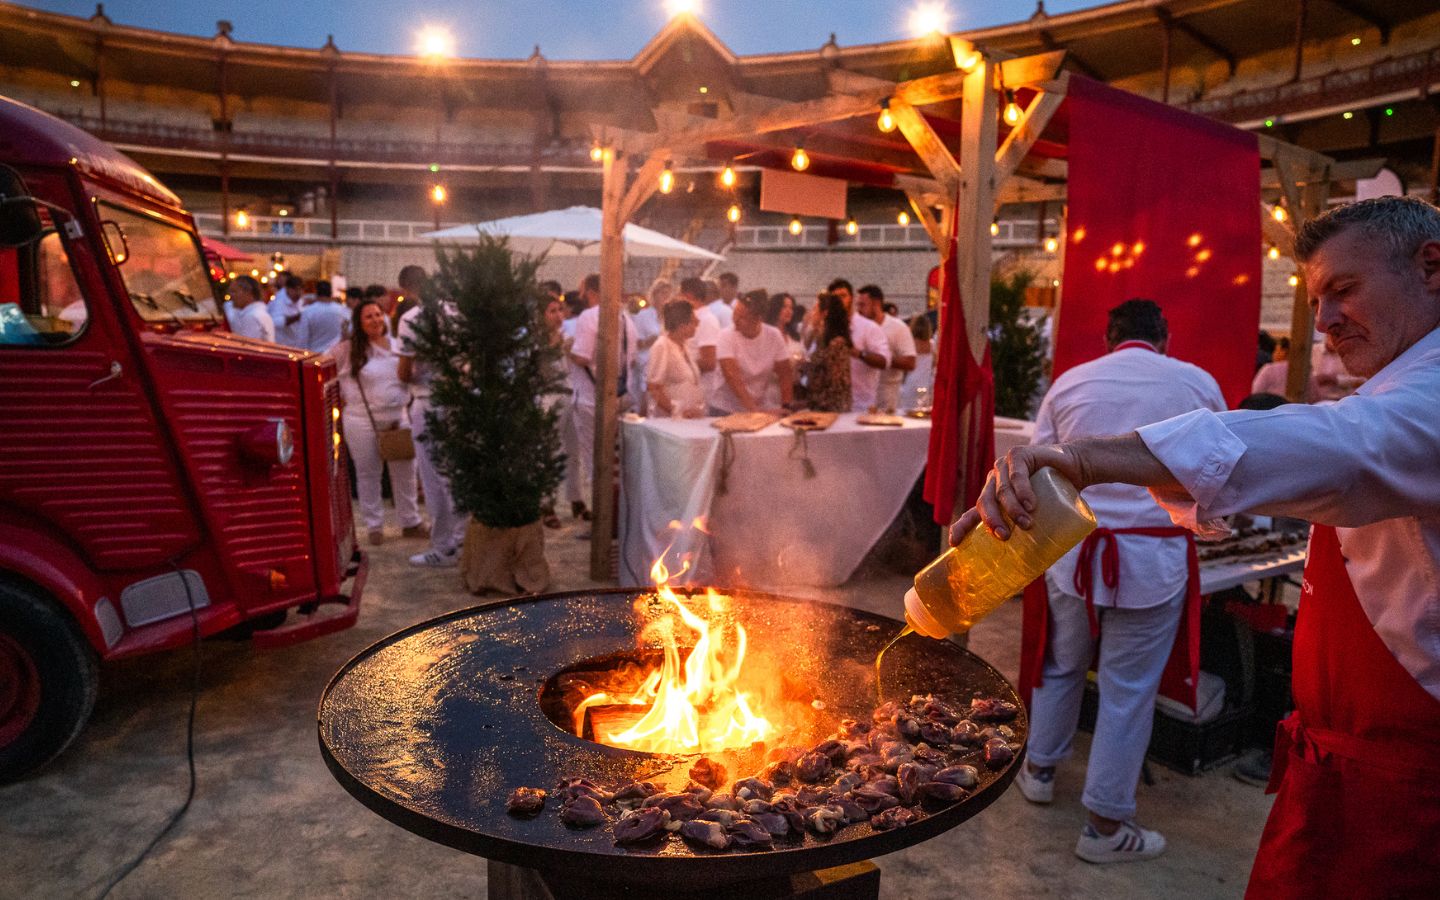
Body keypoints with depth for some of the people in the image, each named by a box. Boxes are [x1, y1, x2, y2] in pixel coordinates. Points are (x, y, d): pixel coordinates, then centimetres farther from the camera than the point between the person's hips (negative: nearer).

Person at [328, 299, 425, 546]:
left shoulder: (397, 346, 7)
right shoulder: (348, 350, -5)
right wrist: (339, 398, -3)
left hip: (398, 417, 4)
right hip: (362, 421, -4)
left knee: (405, 472, 9)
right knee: (368, 475, 6)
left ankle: (411, 522, 22)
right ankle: (374, 526, 18)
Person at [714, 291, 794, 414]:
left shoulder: (774, 335, -5)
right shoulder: (726, 336, -12)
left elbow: (785, 374, -2)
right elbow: (731, 375, -21)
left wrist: (786, 407, -13)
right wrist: (752, 408, -29)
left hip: (765, 409, 2)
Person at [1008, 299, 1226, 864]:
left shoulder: (1070, 382, 2)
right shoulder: (1197, 384, 0)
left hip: (1073, 549, 2)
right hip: (1153, 558, -2)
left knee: (1062, 665, 21)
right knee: (1128, 690, 8)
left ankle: (1039, 769, 39)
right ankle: (1105, 824, 19)